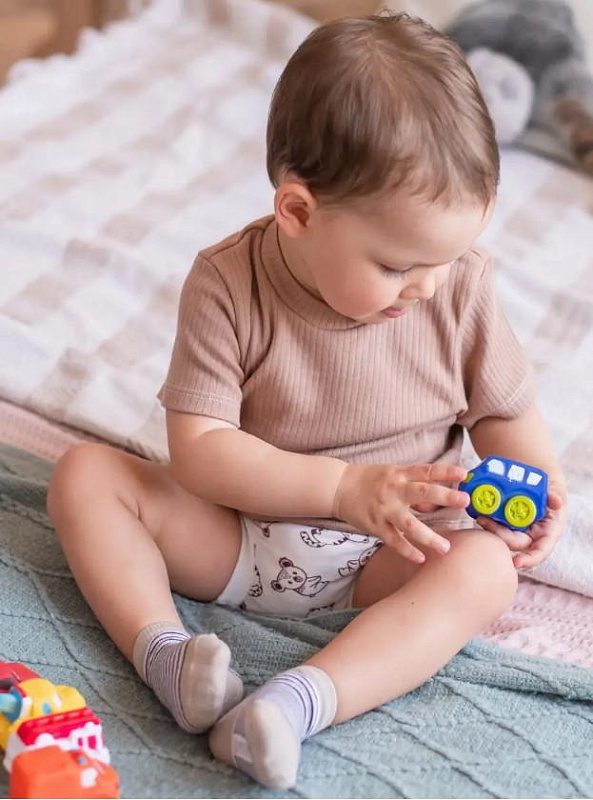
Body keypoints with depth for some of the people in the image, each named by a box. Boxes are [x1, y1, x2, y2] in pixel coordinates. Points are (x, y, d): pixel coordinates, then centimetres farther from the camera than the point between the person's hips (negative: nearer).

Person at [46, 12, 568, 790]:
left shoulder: (460, 287, -10)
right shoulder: (226, 285, -16)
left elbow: (507, 412, 4)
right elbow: (198, 447, -20)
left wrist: (538, 486, -18)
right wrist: (345, 487, -29)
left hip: (382, 557, 1)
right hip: (233, 536, 0)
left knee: (486, 568, -29)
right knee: (85, 473, -14)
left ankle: (301, 698, -43)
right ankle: (162, 648, -32)